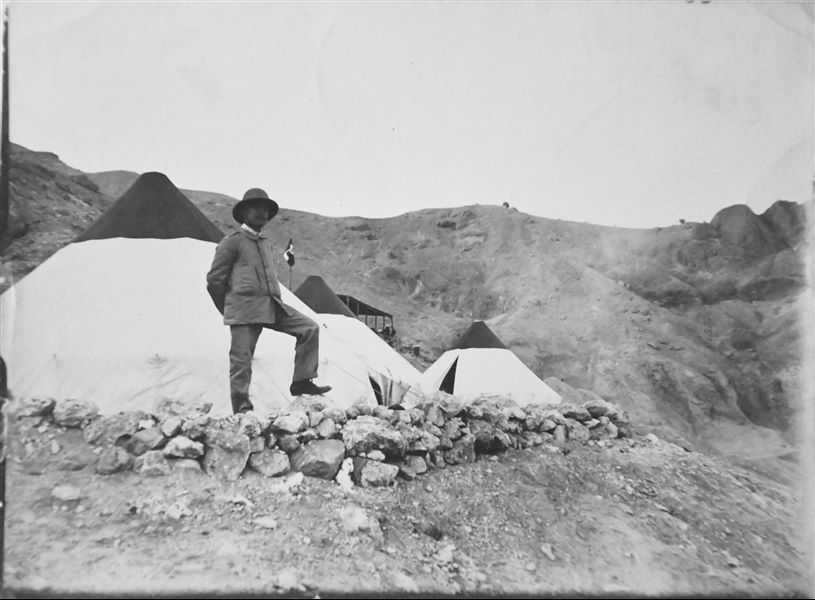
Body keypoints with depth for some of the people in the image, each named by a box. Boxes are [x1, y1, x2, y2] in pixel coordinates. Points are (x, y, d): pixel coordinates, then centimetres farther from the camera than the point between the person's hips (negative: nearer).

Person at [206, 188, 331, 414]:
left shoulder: (267, 243, 20)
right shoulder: (232, 242, 0)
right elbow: (214, 280, 0)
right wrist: (229, 310, 7)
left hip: (272, 306, 6)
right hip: (244, 309, -6)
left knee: (310, 328, -6)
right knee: (241, 361, -3)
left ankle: (301, 382, -2)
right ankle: (242, 409, 9)